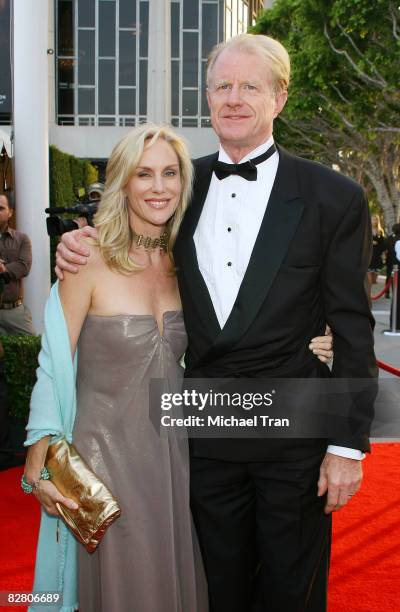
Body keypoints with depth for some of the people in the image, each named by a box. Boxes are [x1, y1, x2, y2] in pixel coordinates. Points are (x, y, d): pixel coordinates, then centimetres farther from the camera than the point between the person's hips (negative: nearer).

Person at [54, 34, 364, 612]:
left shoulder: (332, 196, -7)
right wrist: (81, 247, -5)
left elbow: (352, 327, -7)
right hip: (206, 428, 3)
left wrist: (349, 444, -9)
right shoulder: (184, 184, 3)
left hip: (293, 434, -3)